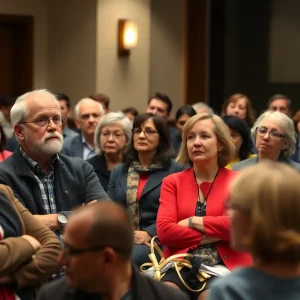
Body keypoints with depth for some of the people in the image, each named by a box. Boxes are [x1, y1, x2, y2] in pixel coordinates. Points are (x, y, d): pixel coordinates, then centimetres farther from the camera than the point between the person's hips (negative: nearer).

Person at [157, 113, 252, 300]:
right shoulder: (172, 182, 14)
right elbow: (164, 230, -1)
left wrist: (192, 222, -2)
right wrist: (213, 235, -6)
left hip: (224, 265, -1)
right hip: (181, 264, 1)